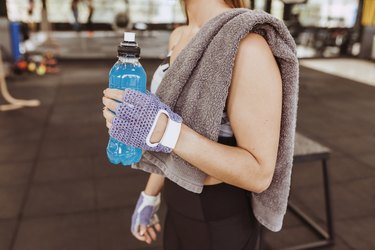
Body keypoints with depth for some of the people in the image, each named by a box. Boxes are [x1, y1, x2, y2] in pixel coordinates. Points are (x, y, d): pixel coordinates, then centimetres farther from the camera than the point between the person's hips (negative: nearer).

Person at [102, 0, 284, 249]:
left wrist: (166, 131, -36)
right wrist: (149, 197, 15)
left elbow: (260, 174, -25)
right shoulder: (180, 37, 1)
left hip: (222, 227, -7)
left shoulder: (250, 49, -26)